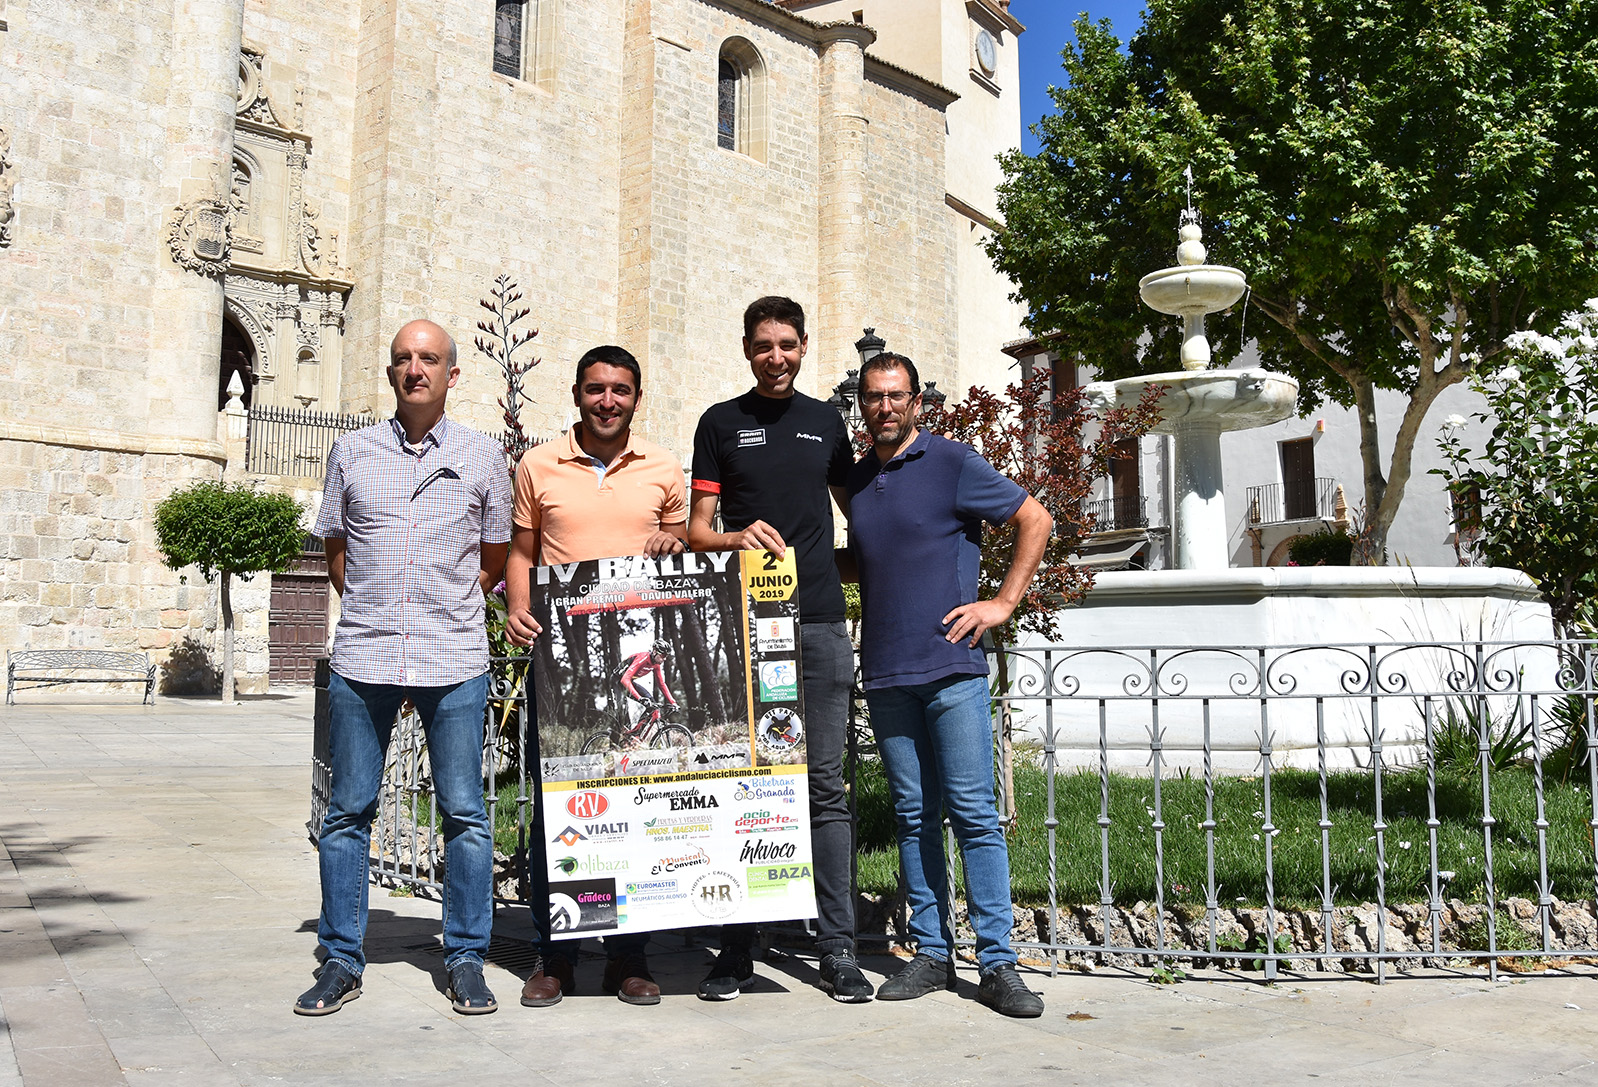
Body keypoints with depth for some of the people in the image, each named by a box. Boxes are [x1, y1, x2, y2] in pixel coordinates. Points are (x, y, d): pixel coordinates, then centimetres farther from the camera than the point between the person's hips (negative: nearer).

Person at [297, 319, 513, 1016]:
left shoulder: (482, 456, 8)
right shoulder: (352, 452, 11)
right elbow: (335, 552, 17)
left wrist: (449, 610, 5)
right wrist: (373, 609, 7)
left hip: (455, 658, -1)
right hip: (362, 657, 1)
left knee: (464, 812, 1)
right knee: (348, 810, 5)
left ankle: (466, 959, 13)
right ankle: (341, 960, 17)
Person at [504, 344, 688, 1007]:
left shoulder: (664, 470, 10)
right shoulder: (538, 467, 8)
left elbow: (683, 551, 19)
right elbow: (522, 551, 12)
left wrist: (673, 546, -4)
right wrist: (517, 608, -6)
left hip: (641, 654, 1)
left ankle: (628, 959, 14)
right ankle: (555, 959, 13)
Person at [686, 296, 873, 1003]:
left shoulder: (825, 421, 16)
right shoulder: (722, 423, 10)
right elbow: (697, 528, 6)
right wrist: (735, 538, -15)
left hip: (818, 624, 2)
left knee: (825, 786, 2)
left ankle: (837, 949, 8)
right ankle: (736, 949, 11)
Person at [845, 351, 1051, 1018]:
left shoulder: (952, 464, 0)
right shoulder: (855, 480, 16)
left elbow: (1035, 520, 1)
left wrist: (1003, 603, -4)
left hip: (951, 665, -5)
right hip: (884, 673, 5)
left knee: (973, 813, -5)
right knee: (914, 815, 8)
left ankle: (997, 963, 1)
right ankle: (931, 955, 16)